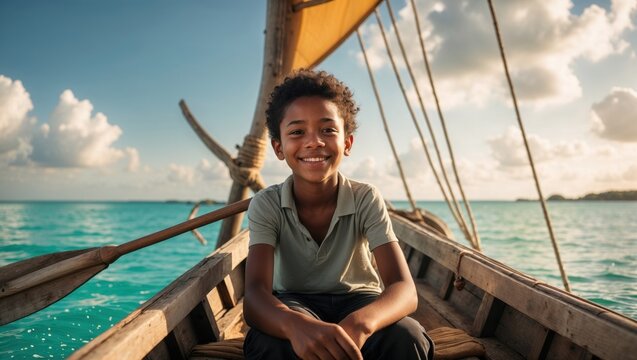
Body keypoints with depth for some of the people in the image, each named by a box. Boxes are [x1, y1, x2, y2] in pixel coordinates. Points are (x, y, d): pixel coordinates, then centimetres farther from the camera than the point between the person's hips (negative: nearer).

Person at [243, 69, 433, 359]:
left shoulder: (366, 200, -18)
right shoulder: (266, 205, -18)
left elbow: (404, 290, -28)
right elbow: (255, 294, -31)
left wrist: (359, 323, -52)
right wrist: (295, 324, -56)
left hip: (358, 299, 1)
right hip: (294, 303, 0)